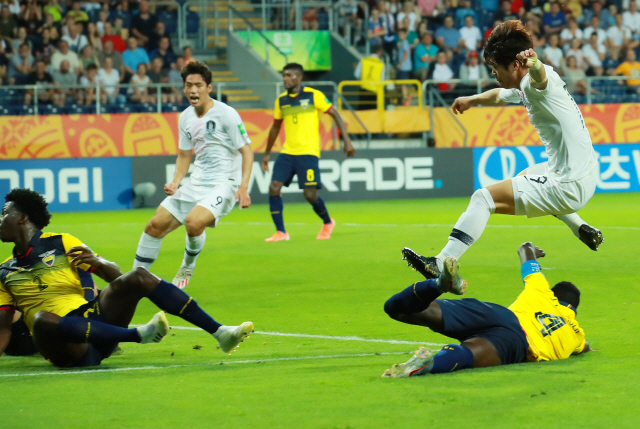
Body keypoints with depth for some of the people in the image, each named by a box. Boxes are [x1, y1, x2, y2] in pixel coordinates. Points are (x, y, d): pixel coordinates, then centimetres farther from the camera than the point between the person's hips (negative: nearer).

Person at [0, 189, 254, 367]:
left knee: (138, 277, -19)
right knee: (41, 318, -37)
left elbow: (115, 276, 10)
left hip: (95, 319, 2)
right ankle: (139, 335, -33)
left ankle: (219, 332, -22)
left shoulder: (61, 243, 12)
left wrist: (96, 261, -12)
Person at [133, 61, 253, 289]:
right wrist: (175, 182, 3)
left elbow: (246, 150, -10)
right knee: (155, 225, 0)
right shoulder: (185, 117, 7)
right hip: (197, 183, 7)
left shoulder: (226, 114, -13)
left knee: (194, 221, -31)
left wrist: (243, 186, -22)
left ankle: (187, 267, -1)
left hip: (224, 184, -7)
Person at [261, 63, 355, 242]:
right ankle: (280, 232, -2)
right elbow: (275, 127, 22)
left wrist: (346, 140, -9)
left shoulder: (314, 96, -5)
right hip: (287, 152, 5)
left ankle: (327, 223, 19)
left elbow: (335, 115, -1)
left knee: (310, 194, -10)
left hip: (308, 153, -5)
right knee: (274, 187, -10)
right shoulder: (281, 101, 10)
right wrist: (266, 154, 24)